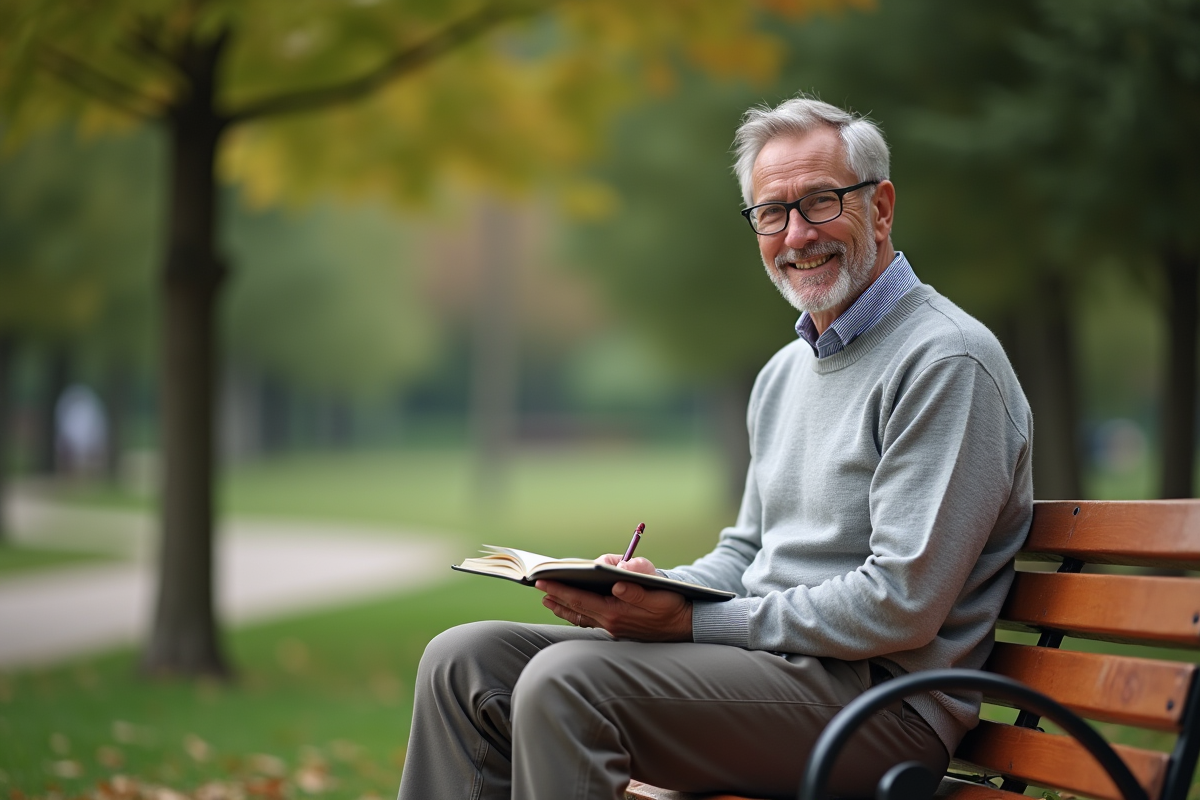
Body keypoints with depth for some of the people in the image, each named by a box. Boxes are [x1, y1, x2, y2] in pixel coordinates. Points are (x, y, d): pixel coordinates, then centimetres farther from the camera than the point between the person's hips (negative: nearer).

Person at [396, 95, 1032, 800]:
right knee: (464, 661, -1)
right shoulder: (785, 372, 19)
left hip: (878, 692, -9)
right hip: (765, 659, 9)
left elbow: (901, 605, -20)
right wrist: (651, 591, 0)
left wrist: (691, 621, -17)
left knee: (567, 681, -28)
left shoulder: (948, 361, -12)